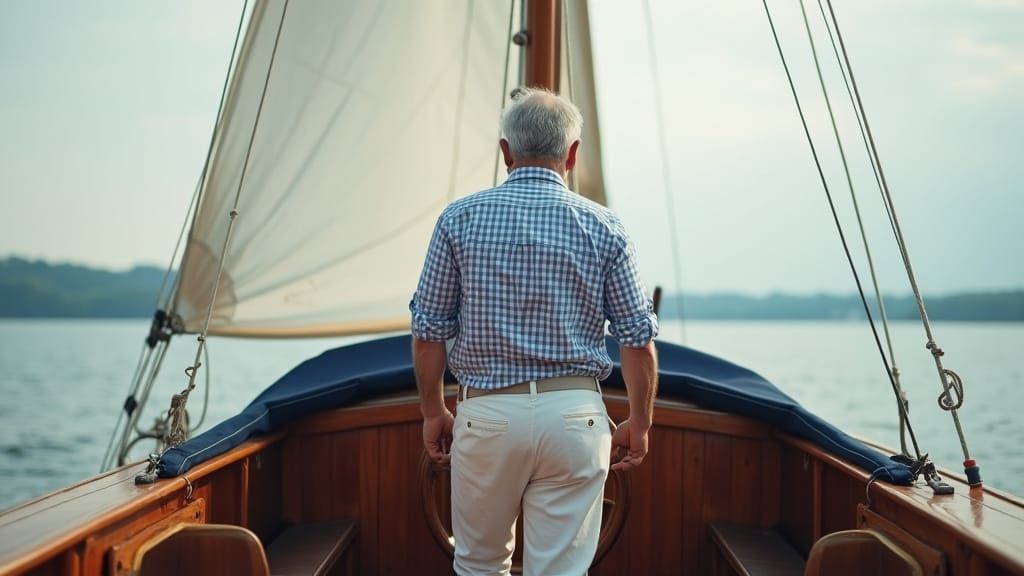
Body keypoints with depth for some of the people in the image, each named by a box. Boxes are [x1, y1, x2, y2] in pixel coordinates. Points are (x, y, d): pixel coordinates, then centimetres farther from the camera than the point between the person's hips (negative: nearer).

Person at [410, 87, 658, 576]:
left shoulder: (460, 219, 0)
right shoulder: (603, 226, 0)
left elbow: (429, 331, 1)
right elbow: (638, 339, 0)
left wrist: (433, 413, 12)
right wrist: (638, 424, 11)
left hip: (487, 412, 0)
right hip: (573, 414, 0)